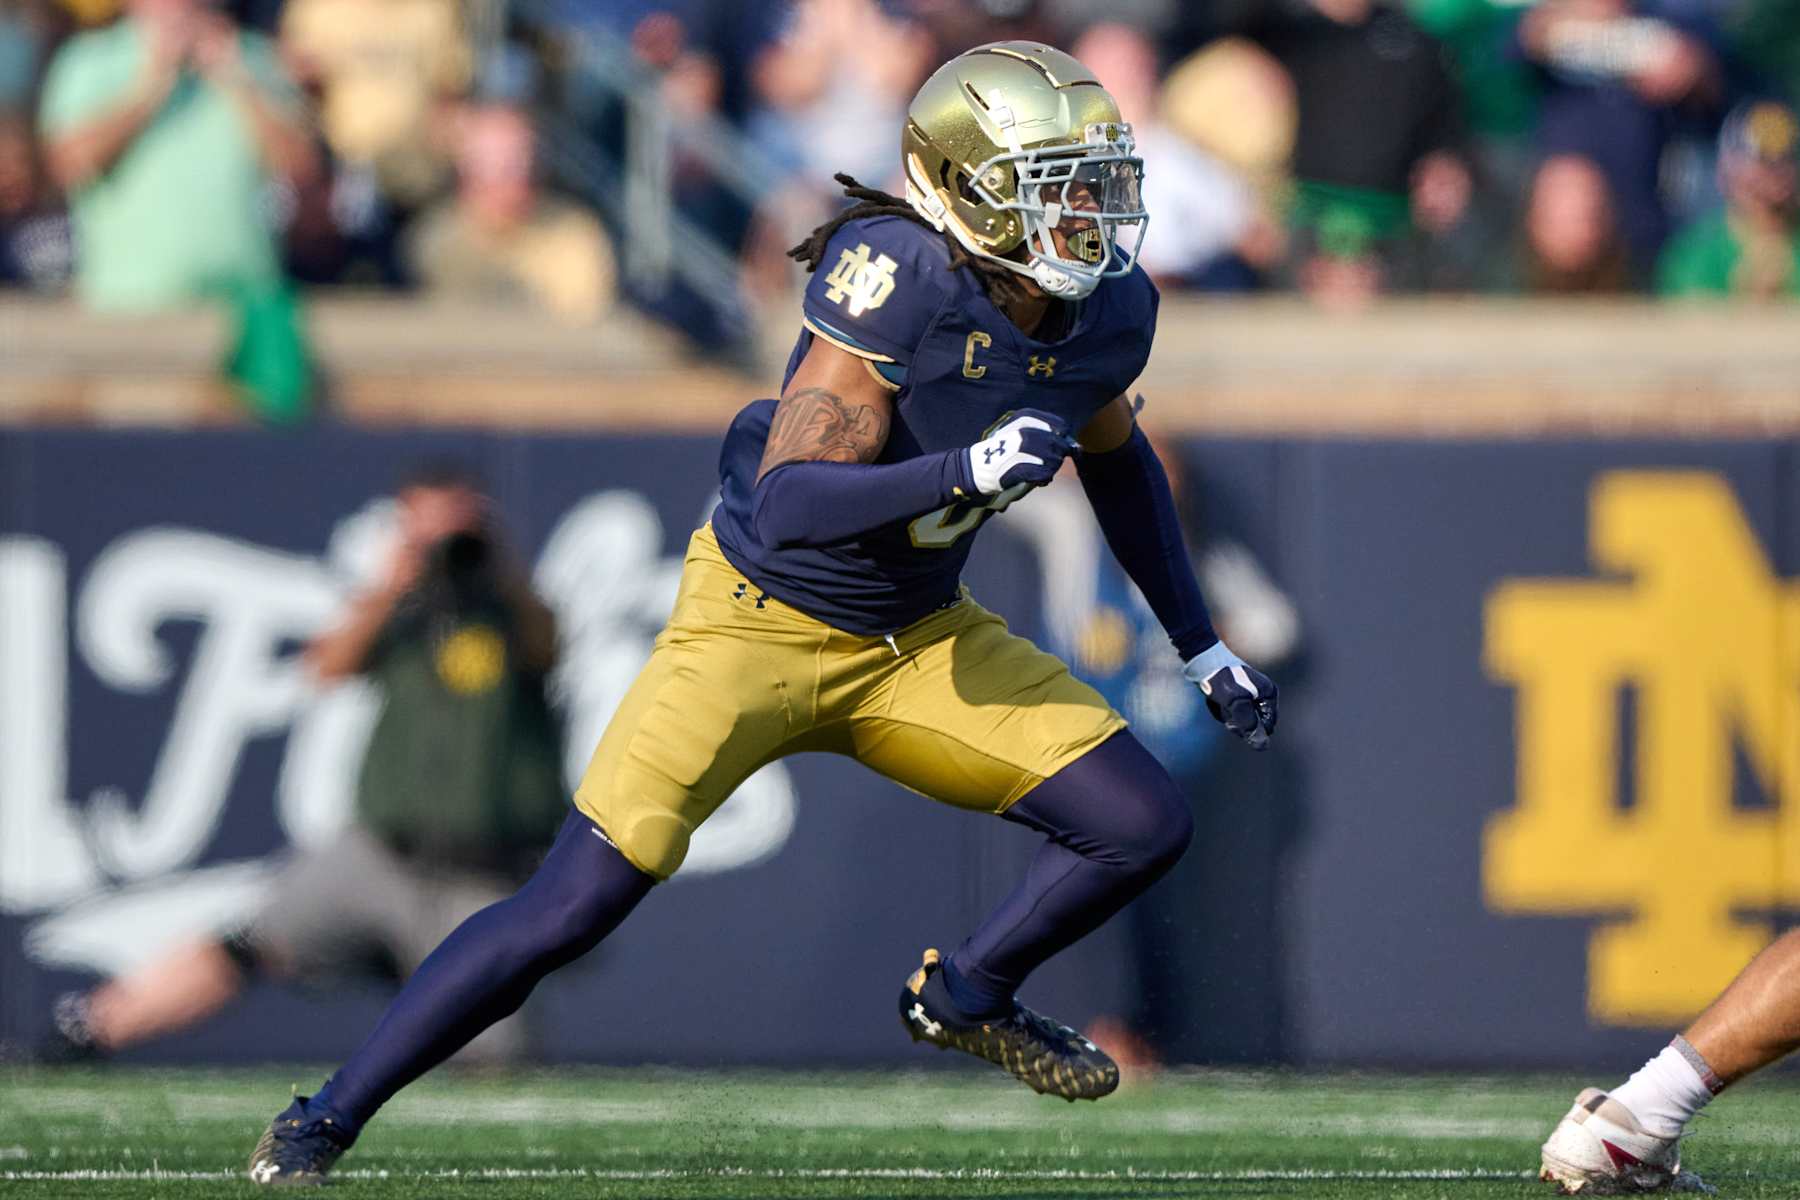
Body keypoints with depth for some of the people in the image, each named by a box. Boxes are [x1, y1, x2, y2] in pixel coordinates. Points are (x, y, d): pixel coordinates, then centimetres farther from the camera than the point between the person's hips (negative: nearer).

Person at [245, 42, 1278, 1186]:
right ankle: (324, 1120, 1)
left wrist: (1205, 648, 18)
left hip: (916, 641, 6)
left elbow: (1117, 457, 16)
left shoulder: (1108, 313, -8)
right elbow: (790, 504, -33)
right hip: (761, 617, -6)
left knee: (1143, 826, -3)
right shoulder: (896, 277, -28)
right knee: (571, 909, -12)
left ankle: (969, 995, 25)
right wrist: (964, 472, -44)